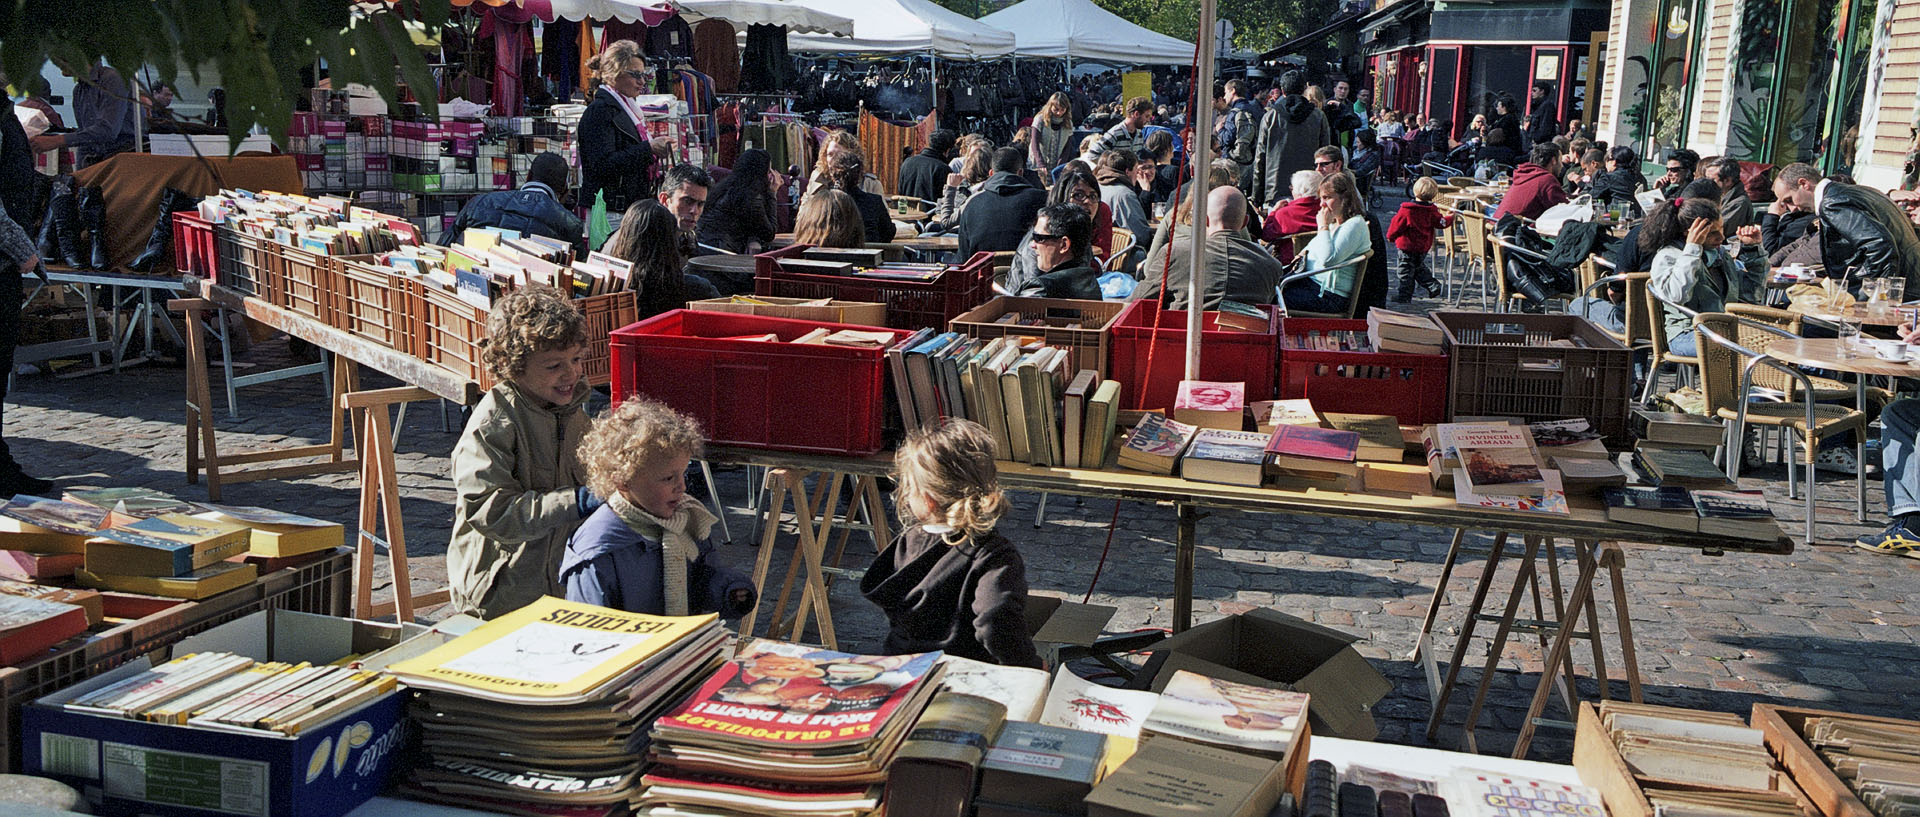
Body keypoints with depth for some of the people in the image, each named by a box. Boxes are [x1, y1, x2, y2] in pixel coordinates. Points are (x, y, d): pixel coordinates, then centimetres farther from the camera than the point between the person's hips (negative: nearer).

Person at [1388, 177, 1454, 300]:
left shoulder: (1406, 210, -20)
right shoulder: (1432, 211, -7)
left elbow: (1397, 225, -14)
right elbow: (1441, 223, 2)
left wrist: (1390, 236, 3)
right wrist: (1449, 218, 24)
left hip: (1407, 245, -5)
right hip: (1424, 247, 6)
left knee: (1406, 271, 5)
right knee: (1419, 268, 25)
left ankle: (1404, 294, 10)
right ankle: (1433, 286, 18)